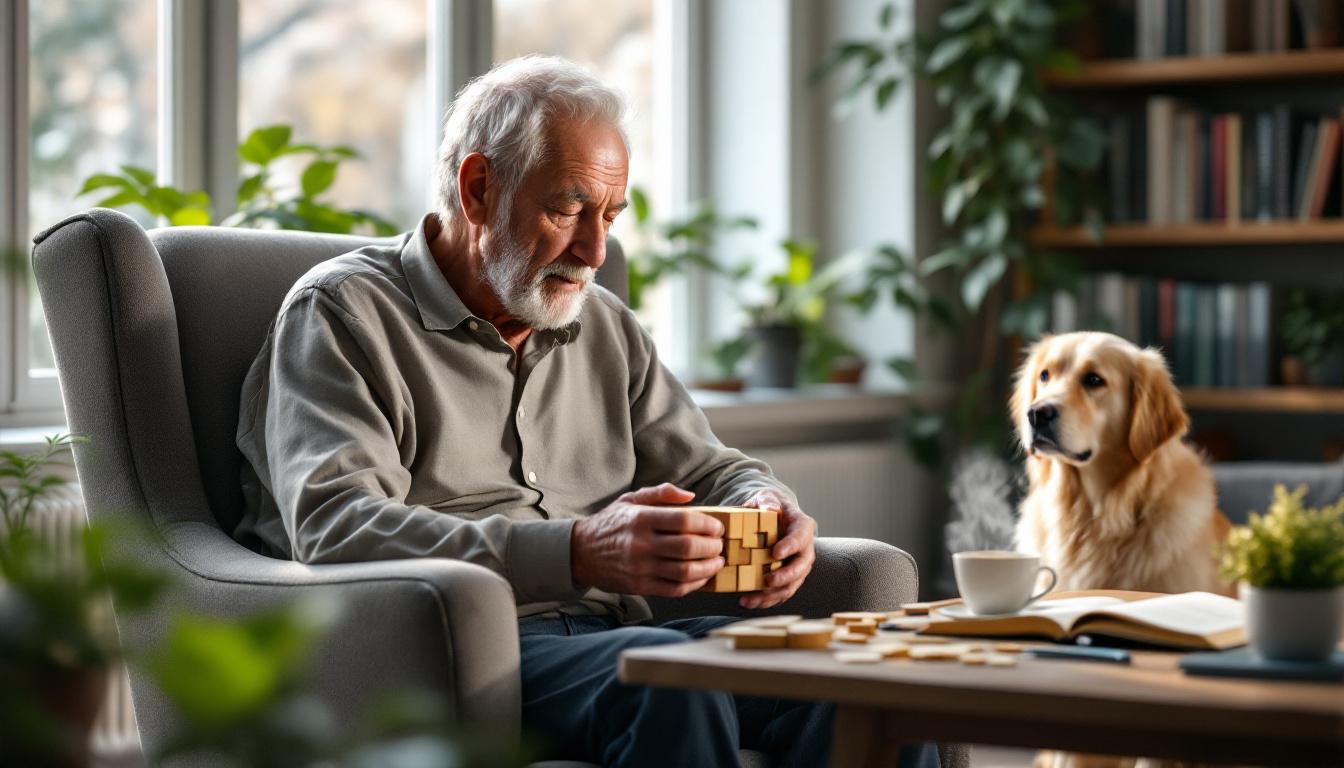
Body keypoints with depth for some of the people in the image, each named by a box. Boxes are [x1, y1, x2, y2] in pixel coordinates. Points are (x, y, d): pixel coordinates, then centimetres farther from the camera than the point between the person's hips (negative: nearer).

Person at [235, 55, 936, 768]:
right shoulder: (342, 313, 1)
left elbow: (705, 468, 28)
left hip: (610, 640, 6)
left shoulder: (604, 325, 23)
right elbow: (335, 530, -15)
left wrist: (765, 509, -1)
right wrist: (577, 553, -27)